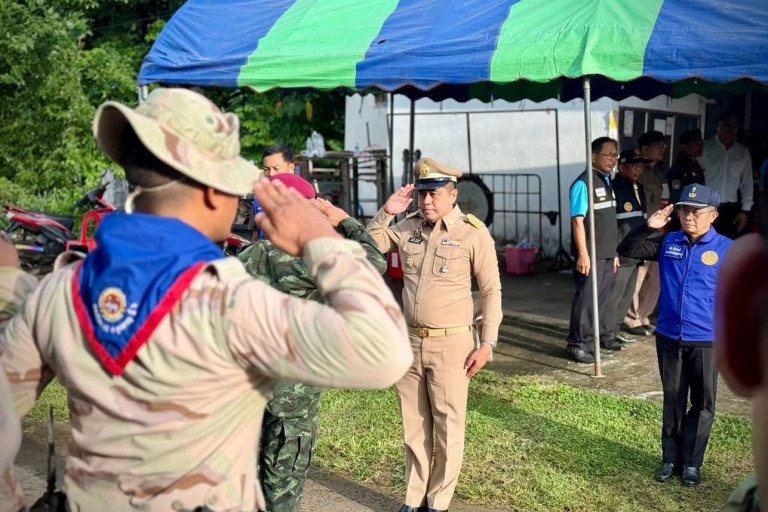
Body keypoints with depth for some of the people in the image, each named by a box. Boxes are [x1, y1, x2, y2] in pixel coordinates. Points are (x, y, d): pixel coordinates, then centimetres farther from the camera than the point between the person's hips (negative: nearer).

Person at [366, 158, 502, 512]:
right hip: (409, 342, 5)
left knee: (448, 429, 5)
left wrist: (488, 343, -8)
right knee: (414, 427, 15)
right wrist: (386, 213, -4)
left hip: (451, 344, -4)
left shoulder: (473, 234, -9)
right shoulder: (407, 227, 4)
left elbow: (491, 291, -5)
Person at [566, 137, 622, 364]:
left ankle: (602, 336, 31)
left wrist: (614, 252, 18)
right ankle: (577, 344, 2)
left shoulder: (607, 182, 13)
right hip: (591, 254, -8)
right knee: (586, 298, -5)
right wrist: (583, 254, -21)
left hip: (607, 253, 8)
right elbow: (578, 220, -18)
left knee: (603, 296, 18)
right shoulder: (584, 183, -14)